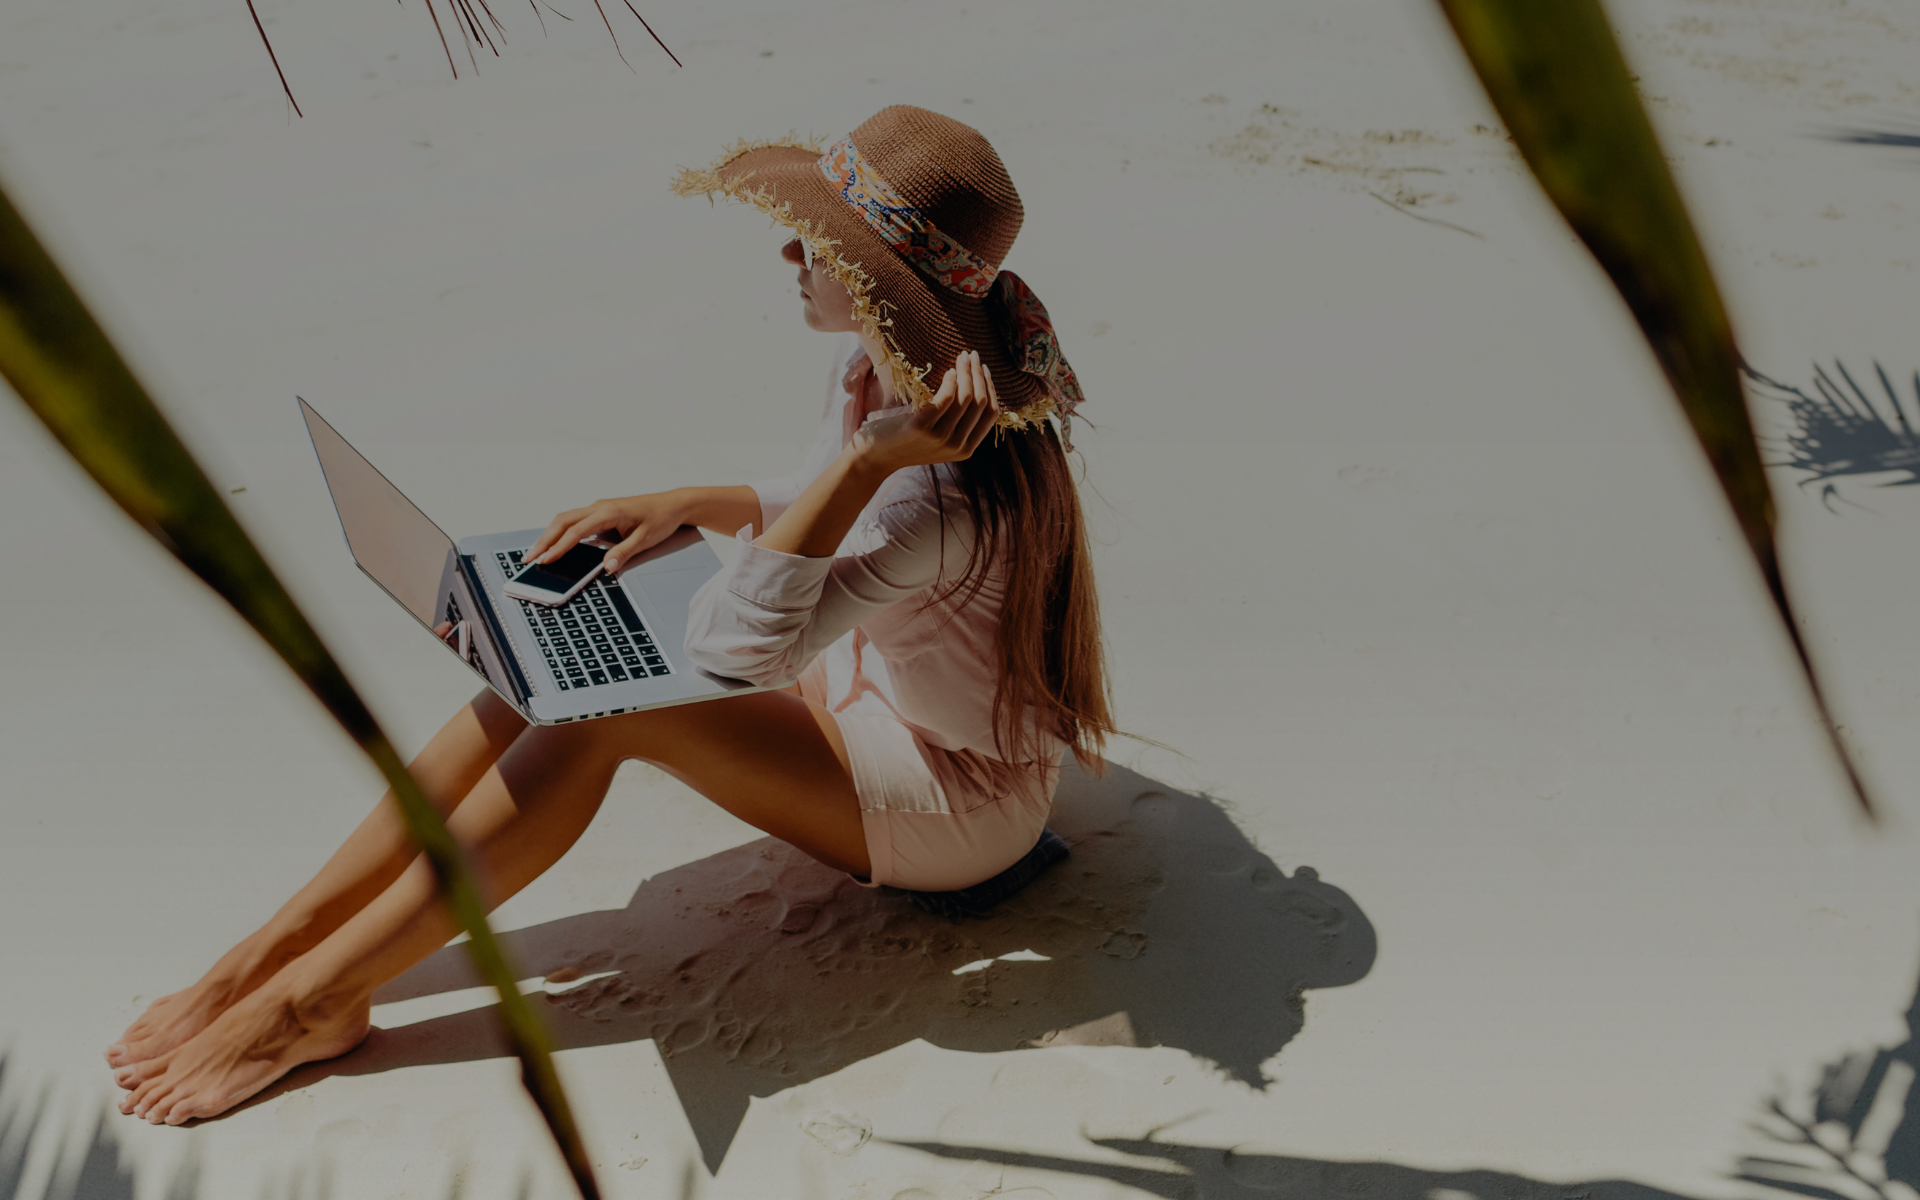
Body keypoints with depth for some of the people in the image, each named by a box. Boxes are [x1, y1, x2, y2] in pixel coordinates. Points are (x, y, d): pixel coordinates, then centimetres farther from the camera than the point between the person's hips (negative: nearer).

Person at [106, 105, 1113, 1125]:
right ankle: (280, 942, -5)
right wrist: (683, 504, -3)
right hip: (859, 690, 9)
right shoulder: (871, 365, -4)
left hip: (960, 803, -8)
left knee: (602, 710, -25)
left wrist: (870, 457, -44)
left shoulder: (947, 487, -33)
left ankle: (311, 1002, -13)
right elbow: (817, 510, 15)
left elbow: (737, 644, -39)